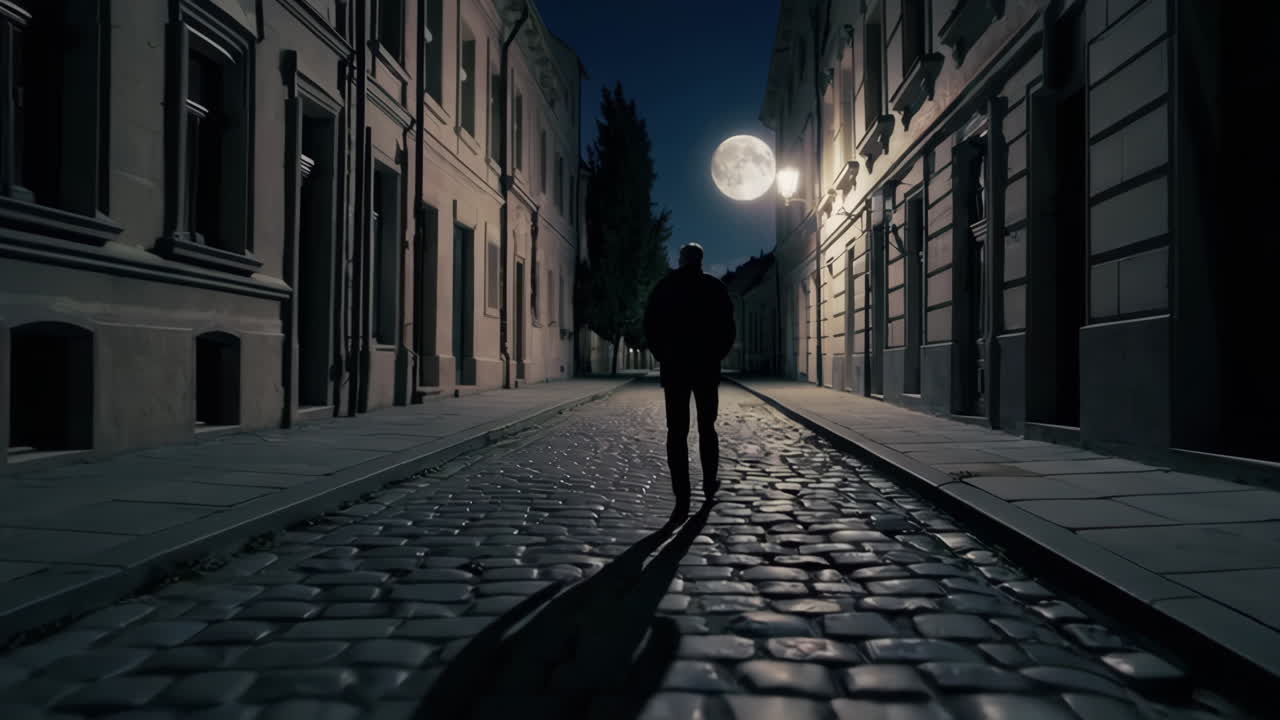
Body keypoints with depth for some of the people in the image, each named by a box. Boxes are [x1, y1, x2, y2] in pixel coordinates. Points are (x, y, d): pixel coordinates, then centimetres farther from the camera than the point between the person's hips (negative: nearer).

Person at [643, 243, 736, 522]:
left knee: (677, 431, -2)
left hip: (674, 367, 0)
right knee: (707, 427, 17)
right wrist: (715, 356, 11)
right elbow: (728, 329, -2)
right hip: (707, 367, 0)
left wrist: (663, 357, 11)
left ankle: (682, 498, -8)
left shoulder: (664, 287, 3)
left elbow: (650, 328, 1)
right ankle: (709, 483, 26)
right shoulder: (715, 287, 1)